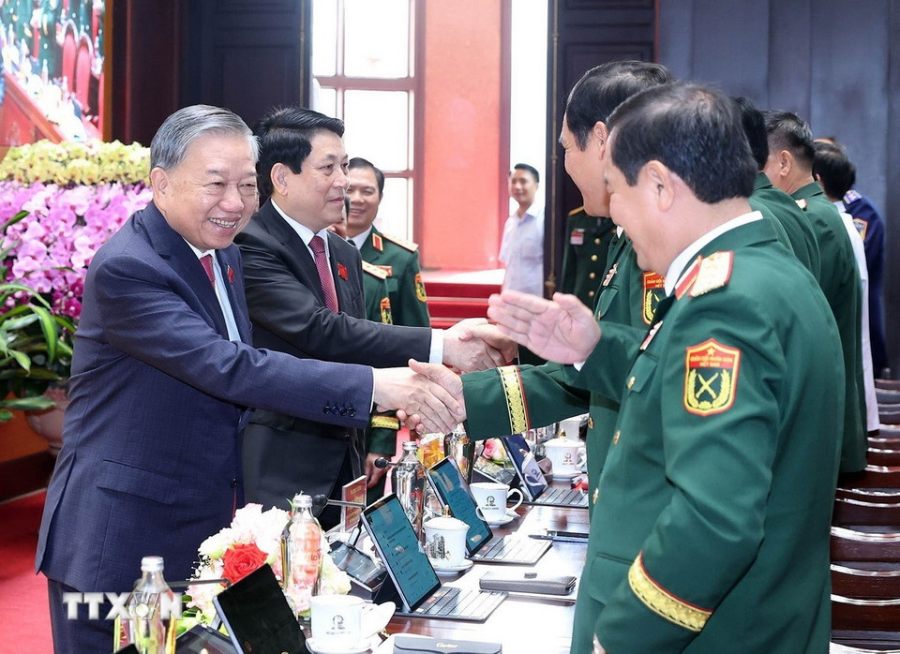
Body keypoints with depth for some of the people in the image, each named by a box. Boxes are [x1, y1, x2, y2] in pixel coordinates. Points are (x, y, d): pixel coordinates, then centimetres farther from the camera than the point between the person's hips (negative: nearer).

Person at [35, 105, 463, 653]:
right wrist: (373, 386, -36)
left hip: (205, 532, 8)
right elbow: (228, 367, -31)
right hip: (119, 545, -8)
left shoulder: (223, 254, 8)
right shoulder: (126, 268, -20)